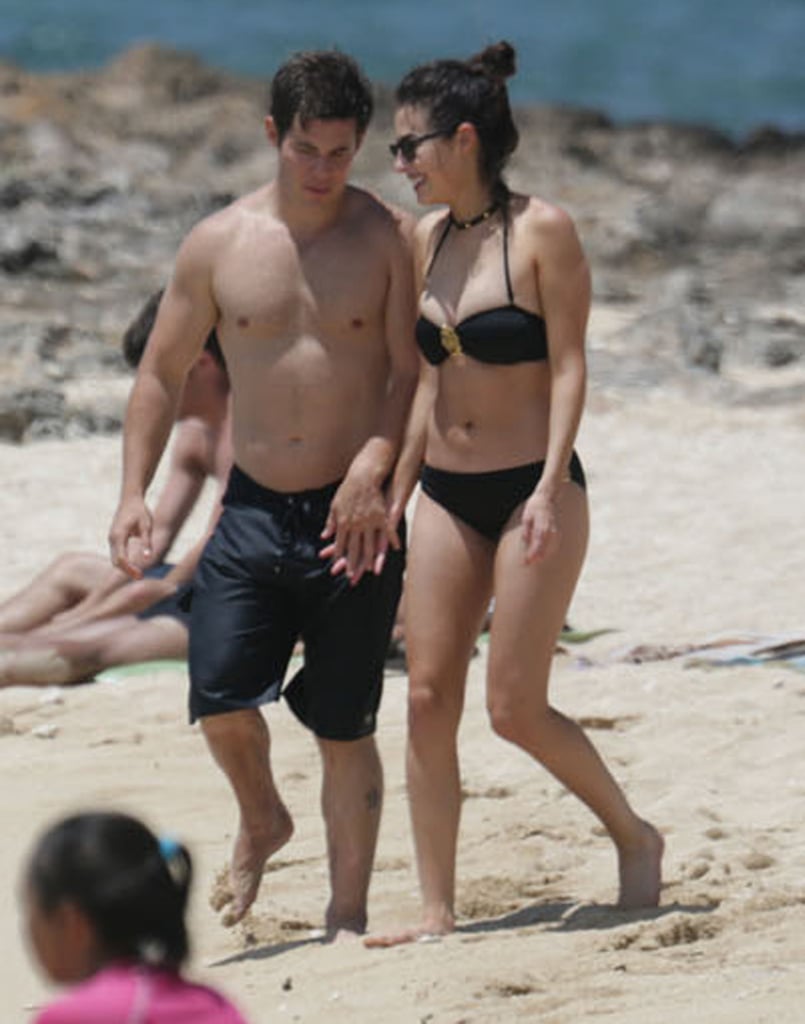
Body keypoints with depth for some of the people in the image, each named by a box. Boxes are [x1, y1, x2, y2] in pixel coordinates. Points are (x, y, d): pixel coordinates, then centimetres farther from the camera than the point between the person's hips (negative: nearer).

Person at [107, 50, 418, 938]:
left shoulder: (387, 240, -3)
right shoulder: (218, 244, 3)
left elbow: (411, 371, -5)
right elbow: (161, 373, 10)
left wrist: (373, 464, -21)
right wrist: (133, 493, 1)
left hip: (352, 514, -2)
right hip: (254, 508, 2)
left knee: (343, 727, 1)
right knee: (222, 701, -9)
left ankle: (347, 912, 13)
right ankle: (260, 821, 23)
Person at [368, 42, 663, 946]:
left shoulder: (543, 231, -9)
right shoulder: (425, 241, 9)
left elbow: (568, 368, -11)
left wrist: (549, 487, -20)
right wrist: (393, 499, 13)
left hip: (531, 491, -6)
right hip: (447, 496, 6)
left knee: (515, 709, -7)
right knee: (428, 700, -1)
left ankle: (635, 838, 16)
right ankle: (436, 911, 3)